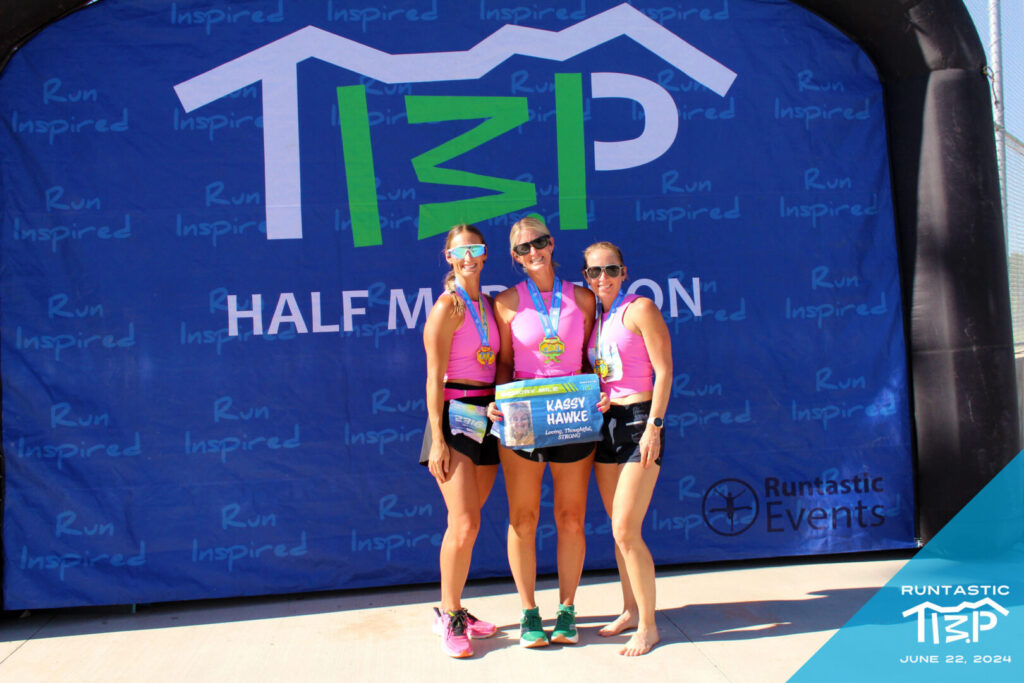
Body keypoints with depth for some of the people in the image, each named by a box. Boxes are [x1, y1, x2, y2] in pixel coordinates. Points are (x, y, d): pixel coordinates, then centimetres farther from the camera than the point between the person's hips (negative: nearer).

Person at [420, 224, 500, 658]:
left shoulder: (489, 305, 12)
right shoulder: (448, 306, -8)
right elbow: (435, 379, -12)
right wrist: (437, 439, -16)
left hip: (488, 418, 7)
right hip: (455, 416, -6)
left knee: (466, 523, 11)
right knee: (464, 524, -10)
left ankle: (452, 608, 24)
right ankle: (449, 617, 7)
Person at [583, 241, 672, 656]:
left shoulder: (640, 309, -7)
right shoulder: (594, 317, 13)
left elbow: (663, 370, -12)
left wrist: (654, 426, -18)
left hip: (639, 422, -7)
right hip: (604, 424, 7)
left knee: (626, 531, -8)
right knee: (619, 528, 13)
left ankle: (648, 626, 6)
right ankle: (630, 611, 28)